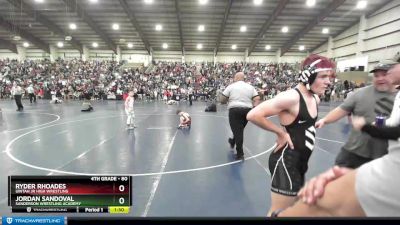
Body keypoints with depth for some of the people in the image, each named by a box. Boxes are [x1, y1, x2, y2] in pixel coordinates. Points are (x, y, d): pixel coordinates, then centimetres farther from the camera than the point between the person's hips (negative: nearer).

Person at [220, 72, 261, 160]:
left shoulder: (231, 86, 1)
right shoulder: (250, 87, 11)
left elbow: (222, 100, 1)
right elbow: (257, 99, 2)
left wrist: (228, 100, 19)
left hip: (235, 110, -4)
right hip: (247, 110, 5)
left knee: (237, 131, 0)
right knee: (240, 129, 22)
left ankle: (240, 154, 3)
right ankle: (233, 142, 45)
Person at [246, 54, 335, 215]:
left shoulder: (315, 99, 6)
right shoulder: (291, 97, -22)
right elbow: (253, 115, -26)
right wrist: (280, 132, -18)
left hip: (301, 162, 9)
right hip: (286, 161, -9)